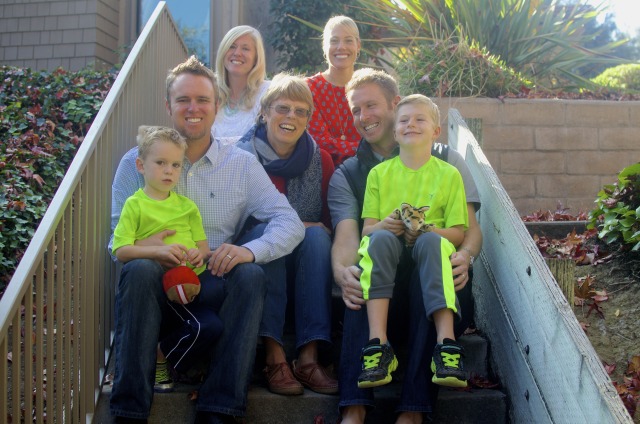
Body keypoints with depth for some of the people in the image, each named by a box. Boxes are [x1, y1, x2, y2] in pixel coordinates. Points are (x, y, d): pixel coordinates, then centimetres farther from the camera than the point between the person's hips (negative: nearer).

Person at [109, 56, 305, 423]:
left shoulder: (242, 164, 11)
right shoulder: (136, 162, 9)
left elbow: (290, 224, 1)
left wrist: (250, 250, -20)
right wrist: (144, 247, -21)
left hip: (217, 284, 1)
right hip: (158, 282, -1)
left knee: (252, 274, -30)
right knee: (139, 270, -33)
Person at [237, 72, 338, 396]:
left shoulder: (321, 160, 7)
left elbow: (330, 223, 11)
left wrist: (313, 230, -13)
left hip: (304, 264, 2)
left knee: (316, 236, -27)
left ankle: (308, 358, -33)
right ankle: (274, 357, -37)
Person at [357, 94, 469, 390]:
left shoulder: (448, 174, 12)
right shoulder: (379, 173, 15)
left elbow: (458, 232, 5)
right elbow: (366, 228, 8)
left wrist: (428, 230, -16)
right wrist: (383, 226, -16)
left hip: (430, 245, -1)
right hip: (389, 251, 1)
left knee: (432, 241, -36)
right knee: (380, 239, -34)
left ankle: (446, 345, -44)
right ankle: (378, 344, -42)